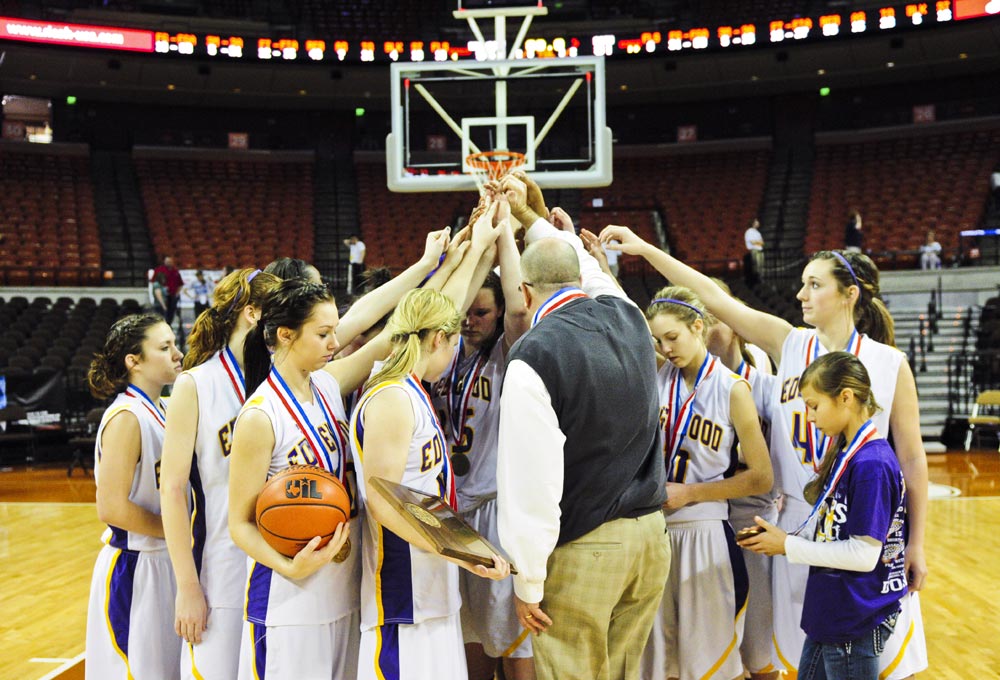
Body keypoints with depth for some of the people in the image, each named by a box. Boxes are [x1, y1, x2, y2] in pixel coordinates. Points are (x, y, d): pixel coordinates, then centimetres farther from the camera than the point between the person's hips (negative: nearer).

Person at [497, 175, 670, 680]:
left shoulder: (533, 356, -17)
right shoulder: (628, 317, 2)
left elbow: (532, 481, -19)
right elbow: (585, 265, 26)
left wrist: (528, 582, -9)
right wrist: (528, 215, 38)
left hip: (580, 549, -6)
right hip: (651, 534, 7)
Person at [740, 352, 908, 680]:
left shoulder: (872, 465, -22)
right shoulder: (846, 453, 7)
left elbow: (864, 554, -23)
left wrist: (789, 545, -15)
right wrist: (785, 538, -1)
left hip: (856, 623, -9)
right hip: (830, 613, 9)